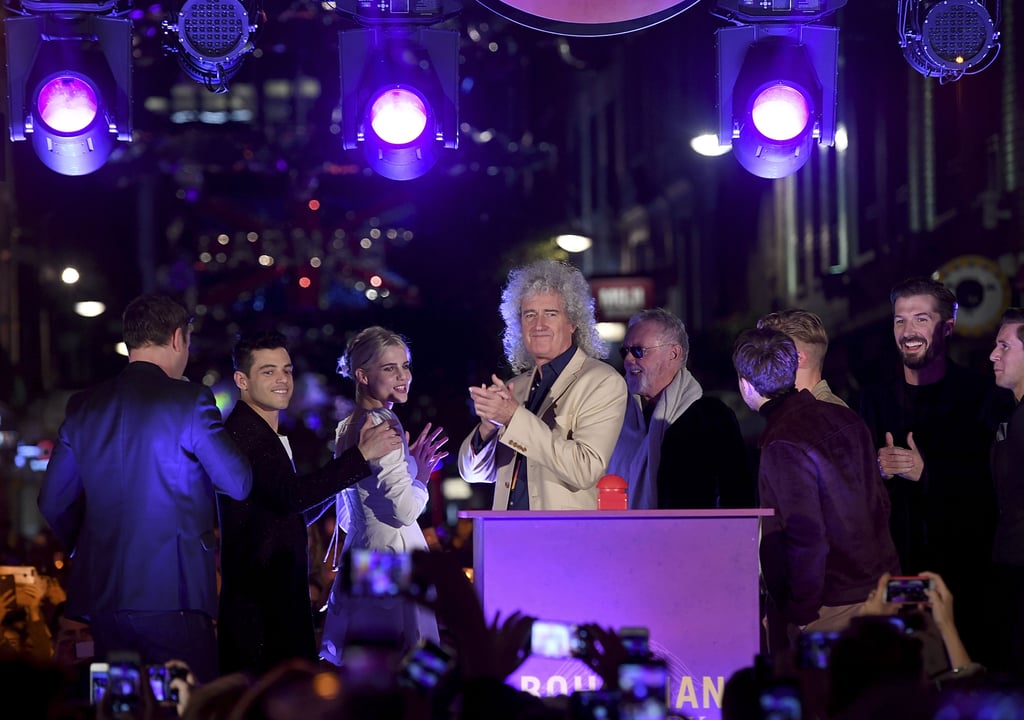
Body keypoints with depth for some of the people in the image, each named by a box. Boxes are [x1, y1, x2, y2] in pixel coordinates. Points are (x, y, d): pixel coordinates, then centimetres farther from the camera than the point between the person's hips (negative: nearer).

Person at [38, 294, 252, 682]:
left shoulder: (84, 406, 9)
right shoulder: (189, 400, -7)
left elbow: (53, 502, 14)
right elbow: (239, 483, -8)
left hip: (102, 593, 6)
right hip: (172, 592, -6)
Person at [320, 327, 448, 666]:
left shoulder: (348, 426, 15)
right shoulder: (382, 425, -13)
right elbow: (405, 509, -19)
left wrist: (409, 466, 18)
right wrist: (421, 477, 2)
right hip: (392, 553, -10)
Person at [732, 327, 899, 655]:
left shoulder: (783, 446, -17)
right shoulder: (845, 419, 7)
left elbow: (806, 535, -20)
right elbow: (880, 503, 14)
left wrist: (800, 614, -13)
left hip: (830, 605, -8)